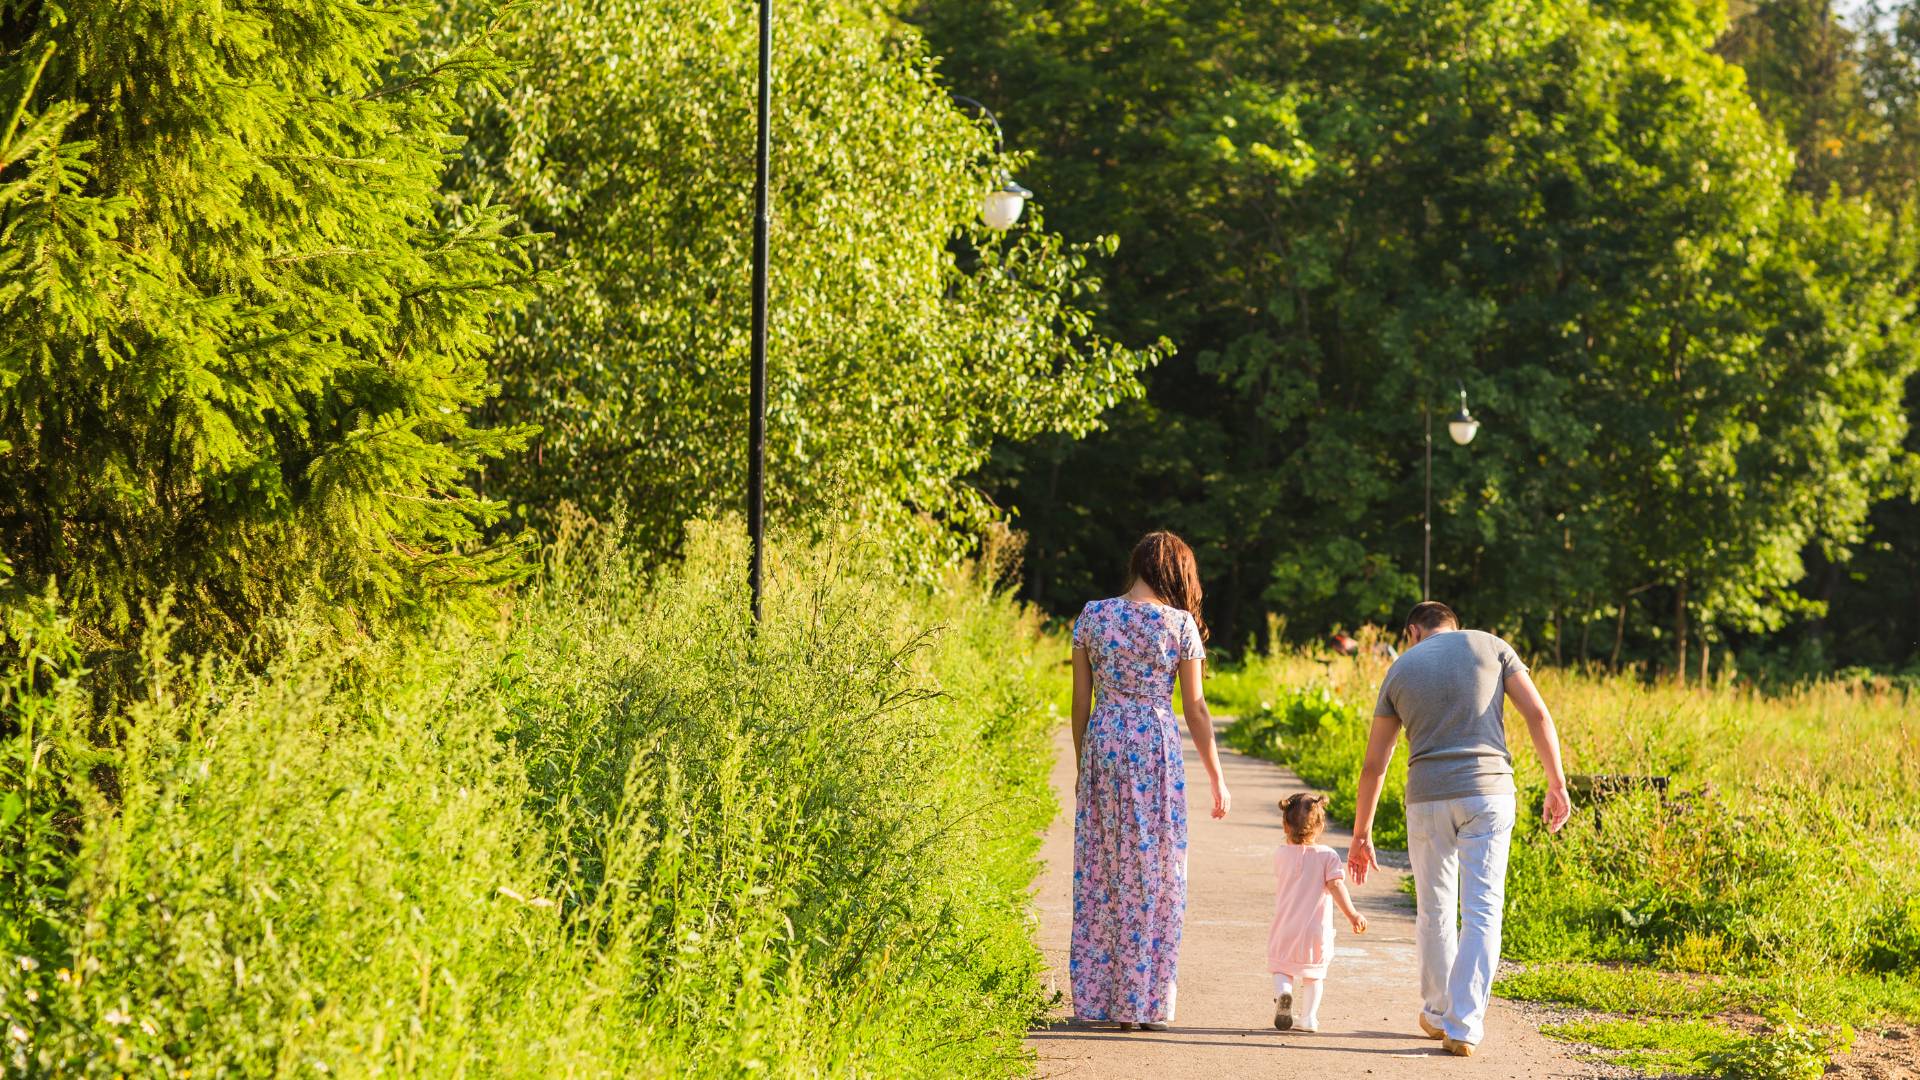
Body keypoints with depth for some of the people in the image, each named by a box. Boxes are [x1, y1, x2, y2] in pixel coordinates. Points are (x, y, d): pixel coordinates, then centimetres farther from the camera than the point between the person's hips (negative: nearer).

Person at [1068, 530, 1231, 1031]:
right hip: (1157, 746, -2)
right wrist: (1217, 778, 5)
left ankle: (1095, 998, 11)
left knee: (1098, 875, 10)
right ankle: (1143, 1002, 7)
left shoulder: (1092, 615, 2)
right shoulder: (1180, 624, -5)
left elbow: (1080, 700, 5)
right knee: (1153, 876, 6)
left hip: (1103, 744, 3)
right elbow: (1195, 708, -2)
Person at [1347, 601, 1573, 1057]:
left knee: (1435, 909, 17)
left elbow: (1374, 765, 14)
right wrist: (1557, 785, 2)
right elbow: (1537, 715, -2)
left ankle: (1437, 1012, 30)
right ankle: (1464, 1027, -6)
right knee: (1481, 912, 0)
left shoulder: (1401, 669, 12)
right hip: (1488, 795, -1)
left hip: (1428, 797, 1)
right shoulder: (1490, 647, 9)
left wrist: (1361, 835, 21)